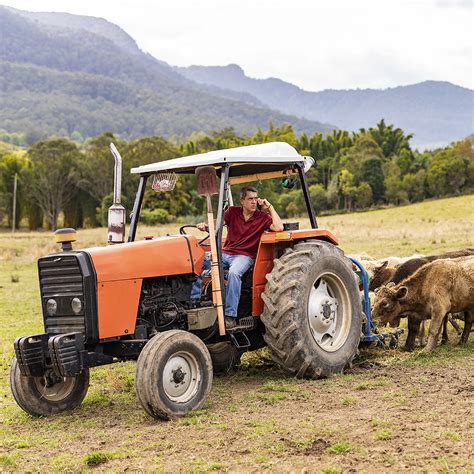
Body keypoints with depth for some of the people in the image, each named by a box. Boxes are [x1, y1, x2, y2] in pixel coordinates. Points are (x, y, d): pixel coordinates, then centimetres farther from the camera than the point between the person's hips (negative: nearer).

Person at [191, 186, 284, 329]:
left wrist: (270, 208, -9)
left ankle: (231, 316, -34)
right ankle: (194, 300, -6)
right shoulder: (233, 212, 8)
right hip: (225, 253, 4)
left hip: (245, 256, -4)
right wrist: (206, 226, -26)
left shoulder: (262, 217, 2)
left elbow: (278, 228, -14)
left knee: (234, 273, -37)